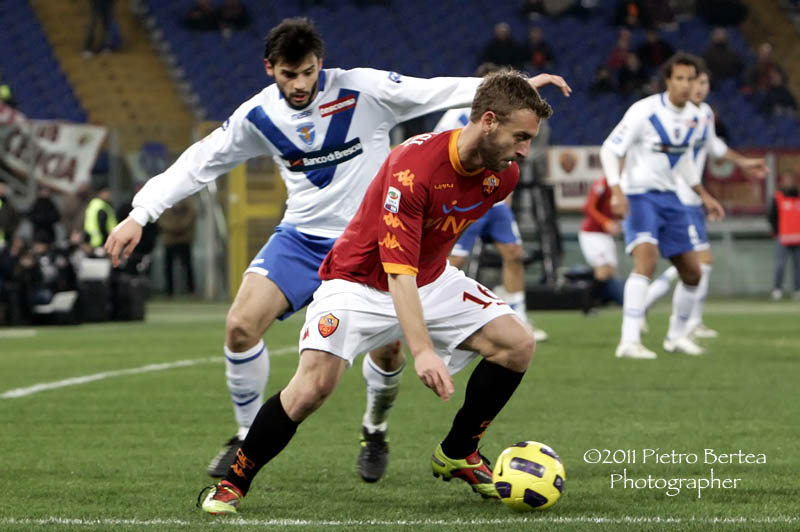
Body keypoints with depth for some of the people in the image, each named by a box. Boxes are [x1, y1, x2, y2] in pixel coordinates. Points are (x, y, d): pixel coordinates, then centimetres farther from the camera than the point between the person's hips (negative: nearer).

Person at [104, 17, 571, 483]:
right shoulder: (259, 116, -5)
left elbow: (436, 92, -16)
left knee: (388, 348, -10)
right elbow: (198, 164, 2)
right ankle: (249, 437, 4)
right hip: (301, 237, 2)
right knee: (241, 325, -16)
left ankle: (375, 432, 22)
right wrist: (139, 216, -3)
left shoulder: (362, 90, -15)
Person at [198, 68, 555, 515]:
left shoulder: (503, 173, -10)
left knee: (518, 344, -8)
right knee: (313, 385, -26)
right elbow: (398, 271, -38)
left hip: (431, 280, 7)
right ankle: (233, 483, -7)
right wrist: (422, 351, -46)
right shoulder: (414, 165, -33)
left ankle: (457, 454, 10)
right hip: (361, 281, -7)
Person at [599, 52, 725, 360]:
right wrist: (617, 191, -28)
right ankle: (629, 342, -34)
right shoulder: (645, 112, -16)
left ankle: (676, 336, 32)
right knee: (646, 259, -29)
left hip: (670, 199, 7)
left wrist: (703, 195, 23)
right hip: (639, 195, -7)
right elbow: (609, 150, -15)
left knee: (692, 273, 10)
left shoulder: (693, 116, 5)